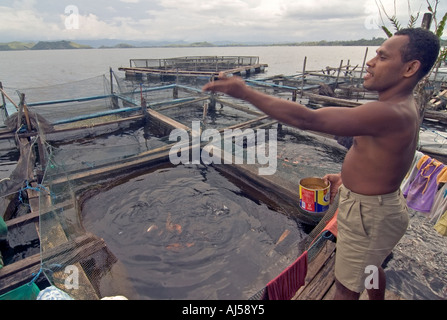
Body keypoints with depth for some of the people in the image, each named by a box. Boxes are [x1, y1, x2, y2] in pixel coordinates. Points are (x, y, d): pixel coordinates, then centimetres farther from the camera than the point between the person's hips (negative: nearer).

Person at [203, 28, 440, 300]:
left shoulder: (390, 114, -33)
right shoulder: (404, 107, 1)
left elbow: (307, 118, -38)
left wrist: (246, 92, -34)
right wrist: (347, 177, 8)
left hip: (369, 216, -10)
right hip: (377, 206, 10)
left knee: (347, 288, 13)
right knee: (370, 267, 34)